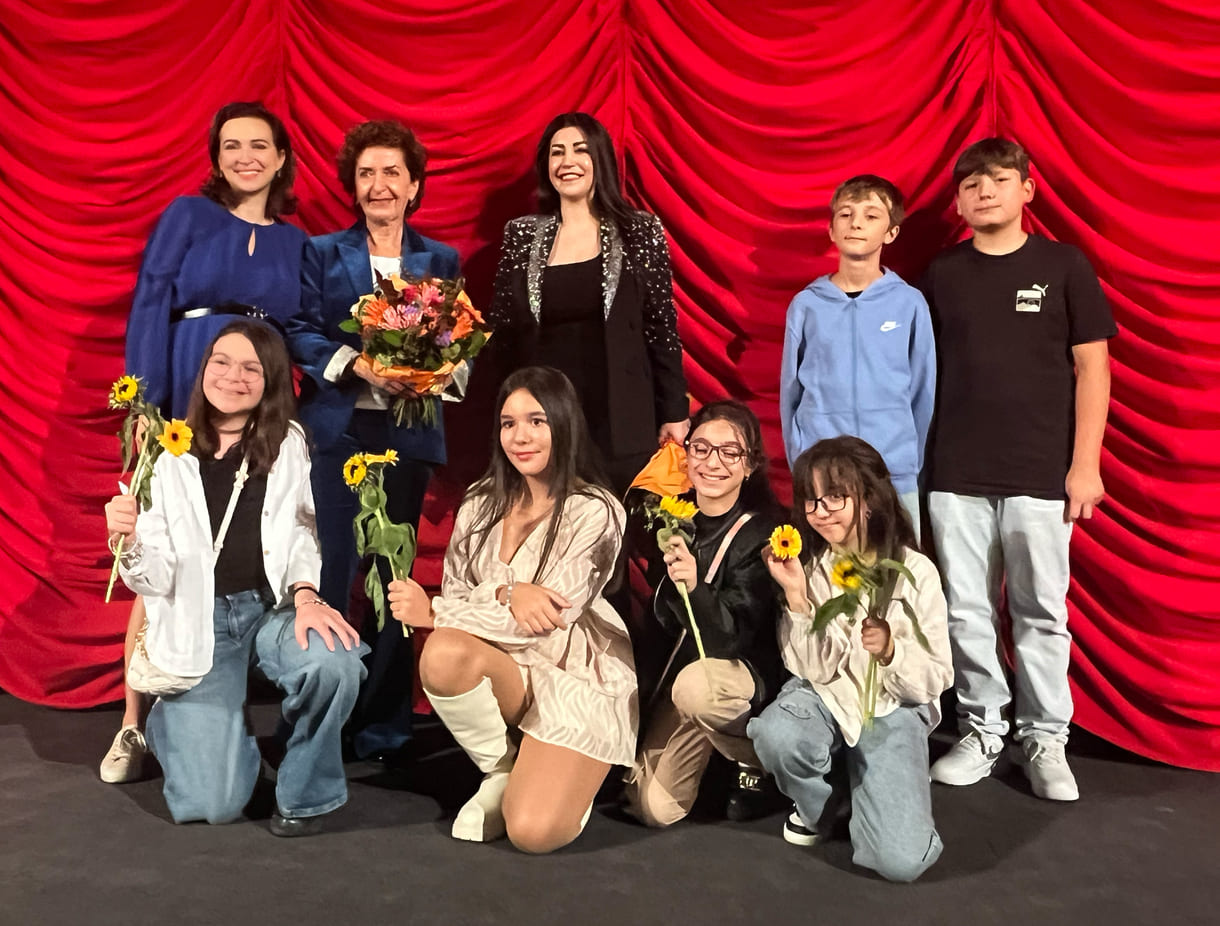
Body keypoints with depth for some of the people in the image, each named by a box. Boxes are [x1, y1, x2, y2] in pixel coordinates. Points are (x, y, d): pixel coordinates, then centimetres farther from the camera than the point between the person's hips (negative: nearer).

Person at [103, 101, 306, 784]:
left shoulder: (295, 242, 13)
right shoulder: (189, 215, 5)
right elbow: (148, 310, -2)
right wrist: (148, 407, -11)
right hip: (186, 405, -2)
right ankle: (136, 723, 7)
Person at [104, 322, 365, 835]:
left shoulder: (289, 445, 3)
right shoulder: (171, 459, 1)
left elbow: (301, 532, -3)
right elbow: (157, 578, -3)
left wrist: (306, 595, -21)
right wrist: (126, 544, -23)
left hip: (273, 609, 1)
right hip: (199, 622, 0)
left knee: (336, 662, -35)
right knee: (212, 803, -9)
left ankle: (304, 793, -5)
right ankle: (178, 719, 28)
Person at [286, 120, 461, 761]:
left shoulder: (442, 261, 12)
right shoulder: (322, 253, 9)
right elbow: (300, 332, 0)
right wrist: (356, 364, -16)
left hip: (408, 432, 1)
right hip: (337, 428, -1)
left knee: (394, 574, 5)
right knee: (331, 569, -5)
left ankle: (384, 725, 16)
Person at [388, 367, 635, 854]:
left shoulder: (595, 512, -13)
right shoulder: (482, 502, 3)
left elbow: (545, 620, -17)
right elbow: (454, 595, -1)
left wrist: (432, 613, -16)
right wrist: (505, 592, -24)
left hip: (579, 675, -4)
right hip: (504, 669, 4)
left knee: (534, 831, -22)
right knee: (442, 655, -31)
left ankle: (565, 774, 15)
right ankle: (501, 772, -2)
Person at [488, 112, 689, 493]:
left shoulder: (640, 231, 3)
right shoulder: (521, 235, 7)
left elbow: (662, 328, 3)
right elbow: (501, 330, 10)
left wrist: (675, 413, 1)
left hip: (620, 419, -1)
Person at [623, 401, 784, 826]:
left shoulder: (760, 532, -18)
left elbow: (733, 636, -26)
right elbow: (662, 623, 3)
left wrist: (696, 588, -43)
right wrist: (669, 579, -17)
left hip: (745, 669, -4)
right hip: (679, 668, 4)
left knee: (694, 686, -38)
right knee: (655, 809, -7)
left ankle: (757, 759, -6)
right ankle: (709, 746, 25)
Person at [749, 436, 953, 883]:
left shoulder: (915, 572, -14)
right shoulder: (805, 565, -9)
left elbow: (936, 679, -11)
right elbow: (813, 669, -13)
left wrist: (890, 650, -31)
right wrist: (796, 596, -27)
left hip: (892, 710, -1)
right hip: (824, 696, 2)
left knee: (901, 859, -19)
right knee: (777, 737, -34)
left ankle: (861, 787, 16)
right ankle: (815, 806, 2)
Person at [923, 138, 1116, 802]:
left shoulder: (1064, 266, 3)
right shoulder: (942, 275, 8)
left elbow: (1092, 367, 2)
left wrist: (1085, 463, -4)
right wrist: (916, 459, 6)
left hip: (1041, 474, -1)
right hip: (954, 475, 2)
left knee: (1041, 613, 5)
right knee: (966, 611, 6)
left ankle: (1045, 739, 19)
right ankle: (982, 729, 21)